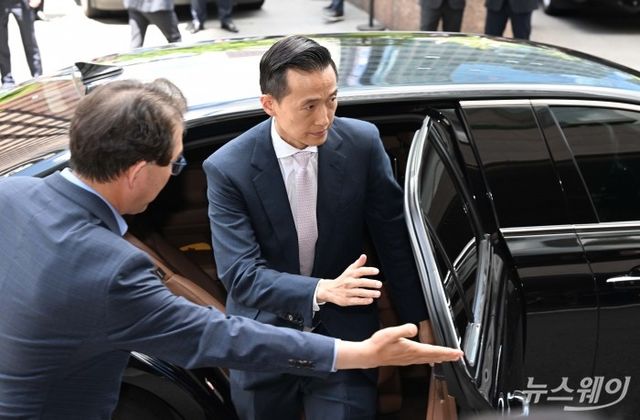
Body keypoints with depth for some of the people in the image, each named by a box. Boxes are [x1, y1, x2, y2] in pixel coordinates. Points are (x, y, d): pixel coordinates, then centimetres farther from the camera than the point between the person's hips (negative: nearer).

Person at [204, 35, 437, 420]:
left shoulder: (363, 143, -11)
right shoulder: (228, 169, -17)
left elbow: (395, 238, -2)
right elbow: (239, 273, -22)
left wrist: (421, 319, -1)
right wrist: (322, 290, -36)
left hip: (344, 337, 1)